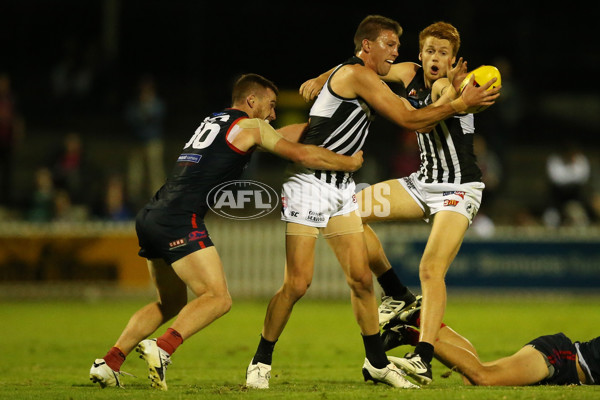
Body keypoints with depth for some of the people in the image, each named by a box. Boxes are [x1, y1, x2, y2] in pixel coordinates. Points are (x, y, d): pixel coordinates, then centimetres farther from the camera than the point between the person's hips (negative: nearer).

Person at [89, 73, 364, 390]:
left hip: (149, 219, 9)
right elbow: (302, 154, 1)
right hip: (179, 220, -9)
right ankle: (162, 349, -29)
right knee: (218, 298, -9)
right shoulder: (250, 126, 4)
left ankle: (109, 363, 8)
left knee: (171, 303, 19)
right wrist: (349, 163, 14)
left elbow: (279, 135, 38)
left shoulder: (214, 121, 27)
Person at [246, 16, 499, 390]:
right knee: (298, 283, -9)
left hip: (342, 187, 9)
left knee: (361, 278, 6)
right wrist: (460, 103, -9)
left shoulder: (371, 82, 16)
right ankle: (261, 363, 4)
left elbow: (415, 117, 16)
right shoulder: (356, 74, -14)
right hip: (310, 185, -9)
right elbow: (407, 119, -14)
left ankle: (377, 363, 16)